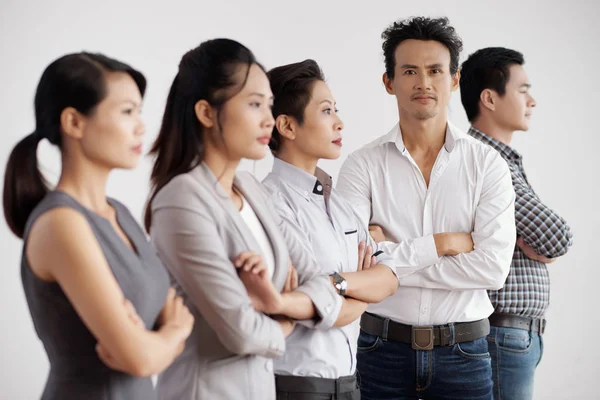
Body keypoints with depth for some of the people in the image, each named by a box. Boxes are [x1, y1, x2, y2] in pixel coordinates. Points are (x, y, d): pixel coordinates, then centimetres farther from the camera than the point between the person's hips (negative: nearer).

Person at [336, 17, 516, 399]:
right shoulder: (363, 164, -3)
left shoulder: (487, 164, -1)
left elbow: (493, 267, -12)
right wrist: (443, 243, -13)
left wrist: (391, 260, -13)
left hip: (463, 351, 1)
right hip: (384, 349, 0)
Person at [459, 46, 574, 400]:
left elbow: (550, 241, 11)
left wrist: (534, 245, -10)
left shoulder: (505, 160, 14)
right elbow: (558, 240, -22)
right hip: (504, 335, -9)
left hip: (520, 334, 9)